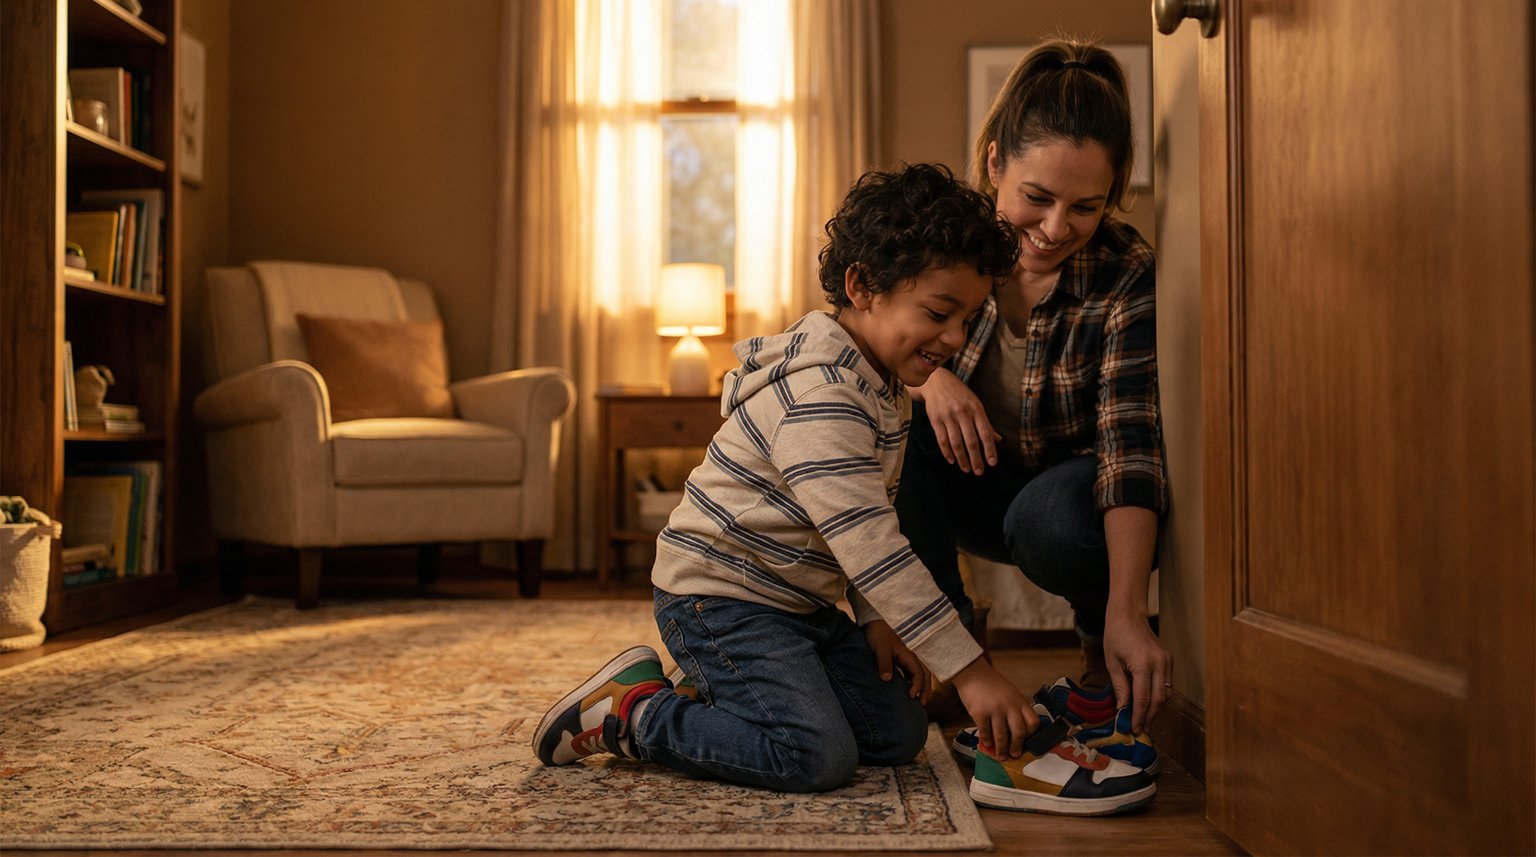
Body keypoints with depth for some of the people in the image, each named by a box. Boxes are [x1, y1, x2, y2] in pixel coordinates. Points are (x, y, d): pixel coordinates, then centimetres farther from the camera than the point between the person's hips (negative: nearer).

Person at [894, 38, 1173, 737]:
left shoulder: (1128, 278, -22)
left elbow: (1130, 444, -30)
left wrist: (1124, 614, -43)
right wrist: (925, 374, -31)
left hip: (1069, 484, -3)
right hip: (972, 488, 3)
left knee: (1052, 520, -37)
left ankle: (1104, 651, 0)